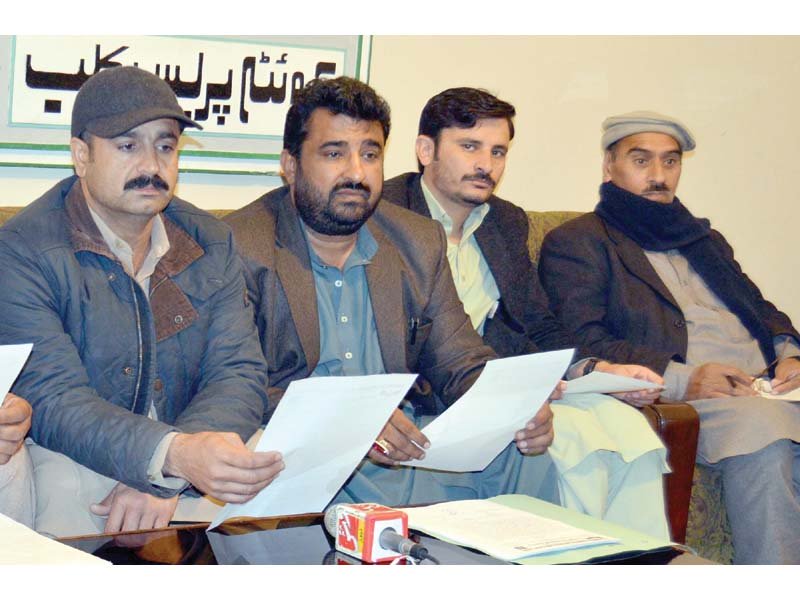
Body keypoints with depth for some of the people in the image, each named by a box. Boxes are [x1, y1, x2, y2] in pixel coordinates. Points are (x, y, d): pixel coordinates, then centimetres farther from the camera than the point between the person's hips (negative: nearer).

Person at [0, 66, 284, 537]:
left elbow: (240, 373, -3)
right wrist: (173, 455, -38)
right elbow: (51, 398, -19)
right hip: (71, 463, -4)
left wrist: (165, 479, -23)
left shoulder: (213, 244, 7)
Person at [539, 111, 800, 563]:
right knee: (763, 431, -35)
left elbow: (758, 308, 28)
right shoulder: (575, 242, 9)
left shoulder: (705, 238, 33)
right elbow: (582, 346, -5)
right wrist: (683, 380, -17)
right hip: (688, 401, -6)